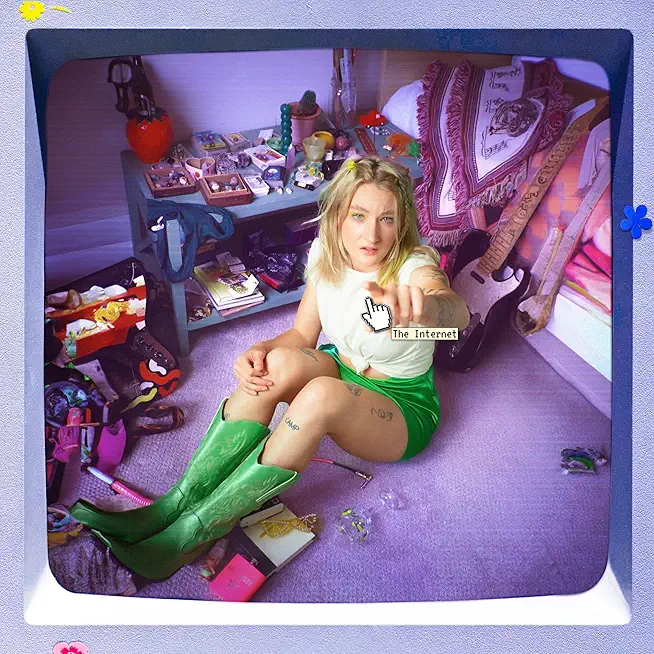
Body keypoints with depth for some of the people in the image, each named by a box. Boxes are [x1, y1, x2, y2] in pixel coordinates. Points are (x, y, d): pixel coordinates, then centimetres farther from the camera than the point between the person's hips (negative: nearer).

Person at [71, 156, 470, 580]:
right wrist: (261, 350, -24)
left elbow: (457, 312, -47)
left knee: (321, 393, -37)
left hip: (404, 410, -4)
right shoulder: (326, 254, -9)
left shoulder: (413, 266, -24)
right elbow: (303, 335, -2)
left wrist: (423, 308, -71)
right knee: (279, 361, -28)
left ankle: (193, 533, -25)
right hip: (343, 373, 5)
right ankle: (173, 506, -23)